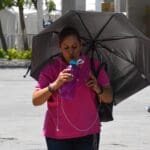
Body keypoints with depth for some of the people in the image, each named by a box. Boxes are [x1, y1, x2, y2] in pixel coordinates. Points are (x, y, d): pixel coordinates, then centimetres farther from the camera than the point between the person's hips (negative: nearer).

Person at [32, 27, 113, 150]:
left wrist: (98, 89, -16)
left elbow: (109, 98, 5)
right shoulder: (51, 69, 0)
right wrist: (55, 85, -22)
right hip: (57, 135, -1)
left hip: (86, 134, 1)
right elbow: (36, 101, -7)